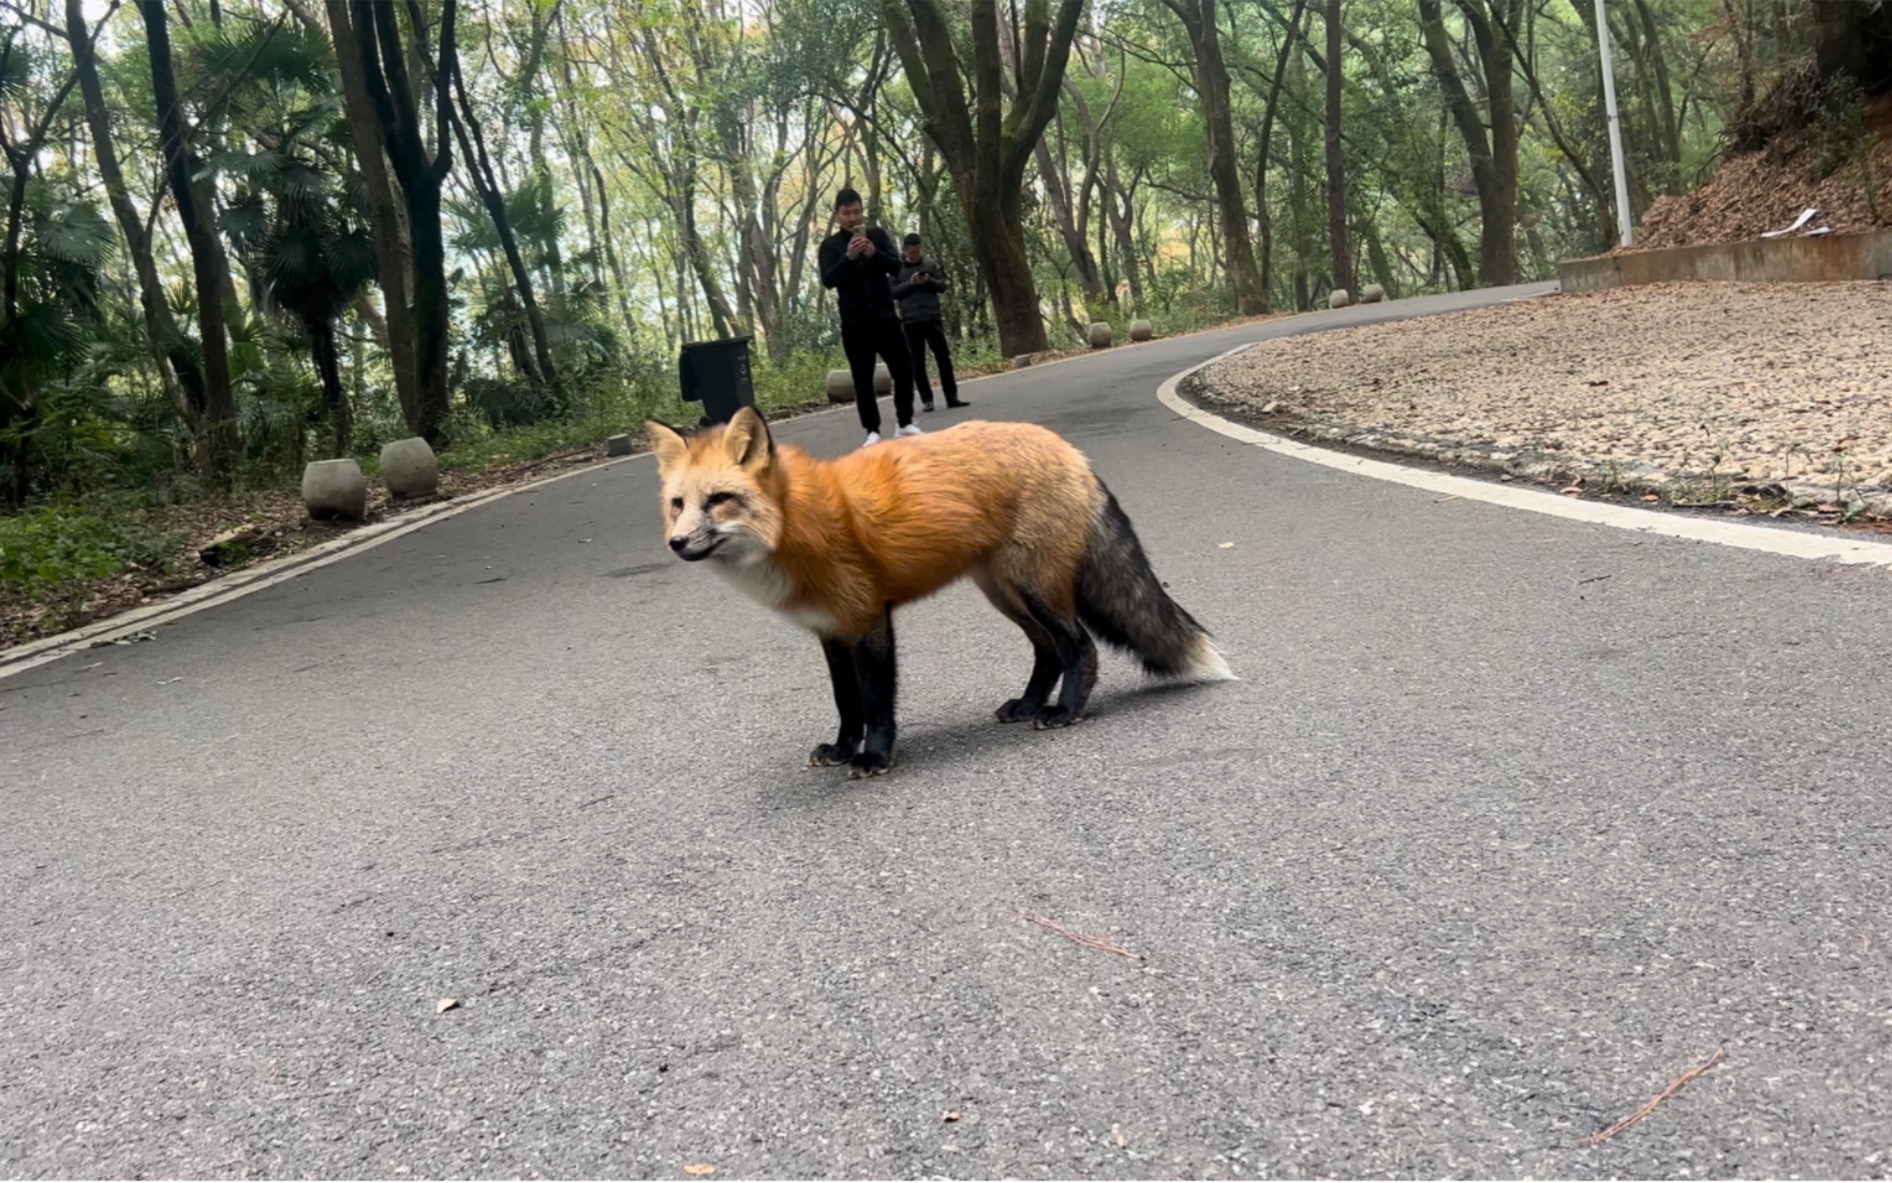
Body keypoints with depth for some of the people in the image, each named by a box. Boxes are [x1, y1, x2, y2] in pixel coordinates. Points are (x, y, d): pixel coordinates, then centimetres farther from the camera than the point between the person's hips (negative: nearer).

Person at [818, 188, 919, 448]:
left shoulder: (877, 235, 6)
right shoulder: (830, 245, 2)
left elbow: (896, 267, -4)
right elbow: (828, 280, -11)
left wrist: (874, 253, -23)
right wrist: (848, 257, -26)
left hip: (884, 315, 1)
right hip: (854, 322, -1)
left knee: (903, 370, 1)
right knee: (863, 378, -1)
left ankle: (904, 422, 15)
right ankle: (873, 431, 5)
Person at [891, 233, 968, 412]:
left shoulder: (930, 264, 8)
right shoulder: (897, 267, 2)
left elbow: (942, 285, 9)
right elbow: (892, 292, -3)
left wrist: (929, 281, -11)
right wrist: (910, 284, -15)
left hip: (932, 318, 2)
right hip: (910, 322, -2)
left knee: (944, 358, 2)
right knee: (917, 362, 0)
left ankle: (952, 397, 7)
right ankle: (927, 400, 4)